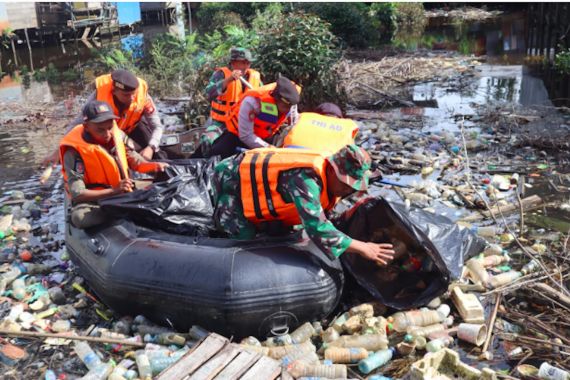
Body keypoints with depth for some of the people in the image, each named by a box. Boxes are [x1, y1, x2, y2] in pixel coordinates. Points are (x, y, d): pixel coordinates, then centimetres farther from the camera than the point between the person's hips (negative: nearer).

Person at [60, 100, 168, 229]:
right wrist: (113, 191, -34)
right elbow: (77, 194, -24)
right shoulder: (75, 151, -20)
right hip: (93, 200, -4)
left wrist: (155, 166, -14)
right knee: (80, 218, -37)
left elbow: (135, 160, 8)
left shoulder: (118, 135, -5)